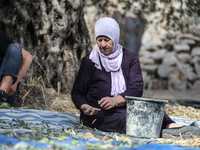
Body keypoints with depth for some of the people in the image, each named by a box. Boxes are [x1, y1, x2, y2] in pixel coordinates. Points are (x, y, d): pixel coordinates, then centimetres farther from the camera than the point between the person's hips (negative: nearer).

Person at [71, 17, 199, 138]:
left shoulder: (130, 58, 10)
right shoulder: (89, 61, 6)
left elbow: (137, 88, 0)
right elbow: (77, 92, 8)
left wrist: (116, 100, -18)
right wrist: (84, 107, -15)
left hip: (126, 108, 2)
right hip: (97, 113, -2)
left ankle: (171, 126, -52)